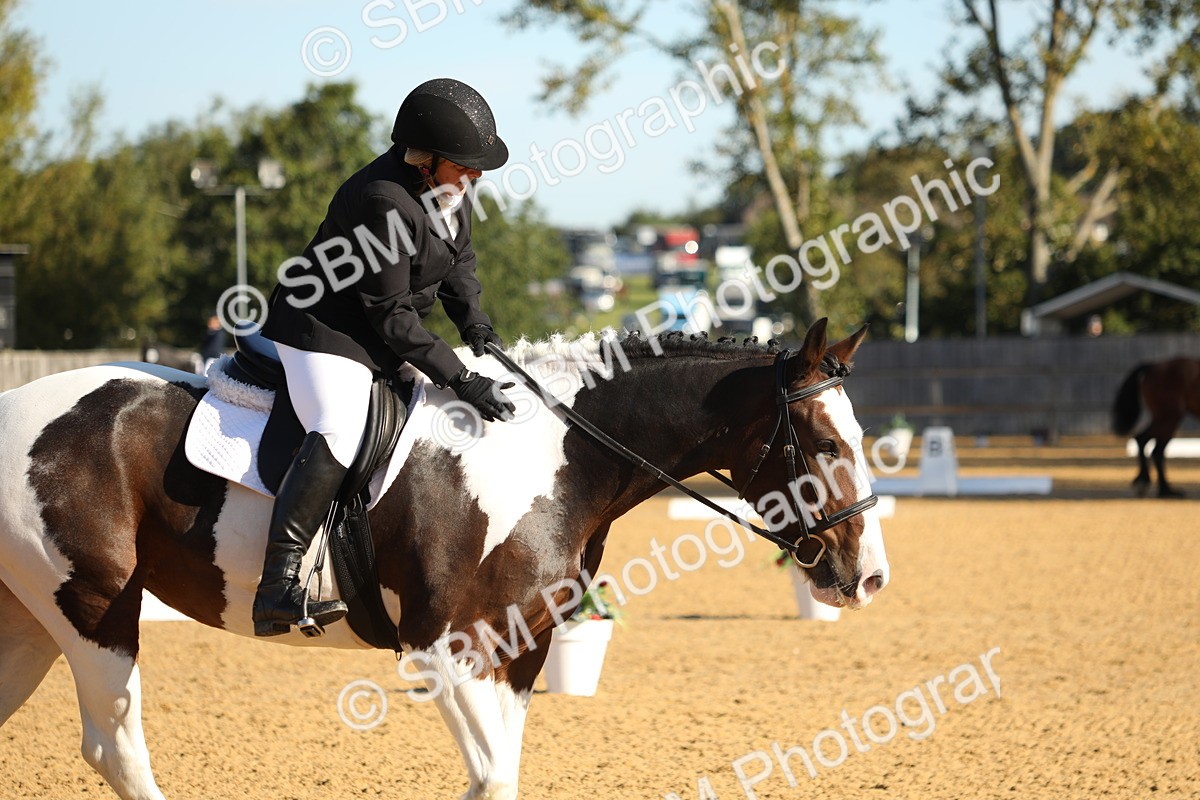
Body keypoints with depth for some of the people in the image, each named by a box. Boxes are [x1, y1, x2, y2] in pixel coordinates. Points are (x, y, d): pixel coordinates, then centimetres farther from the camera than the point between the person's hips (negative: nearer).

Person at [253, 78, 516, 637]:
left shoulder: (450, 188, 0)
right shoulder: (384, 202, -28)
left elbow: (459, 262, 16)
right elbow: (392, 315, -25)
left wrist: (479, 330, 0)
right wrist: (462, 381, -25)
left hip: (384, 339, 11)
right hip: (326, 331, -11)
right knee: (336, 435, -30)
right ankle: (277, 589, -39)